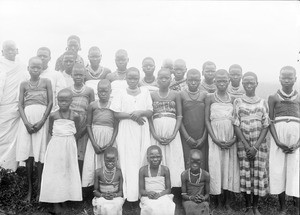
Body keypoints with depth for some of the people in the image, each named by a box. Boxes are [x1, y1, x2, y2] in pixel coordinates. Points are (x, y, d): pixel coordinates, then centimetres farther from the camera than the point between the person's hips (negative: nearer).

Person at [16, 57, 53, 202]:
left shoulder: (46, 82, 8)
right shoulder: (24, 84, 12)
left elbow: (50, 103, 2)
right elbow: (20, 105, 6)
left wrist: (41, 122, -9)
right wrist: (26, 122, -9)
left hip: (41, 118, -2)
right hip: (27, 119, 2)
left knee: (40, 152, -5)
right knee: (28, 153, 0)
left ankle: (39, 187, 3)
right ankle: (30, 188, 7)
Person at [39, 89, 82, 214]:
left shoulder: (75, 116, -4)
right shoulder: (53, 115, -4)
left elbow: (76, 132, 4)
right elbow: (51, 131, 4)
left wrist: (69, 139, -4)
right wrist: (60, 137, -2)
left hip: (69, 147, 1)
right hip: (56, 145, -1)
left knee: (68, 171, 7)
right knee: (55, 172, 1)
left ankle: (65, 198, 20)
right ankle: (56, 201, 8)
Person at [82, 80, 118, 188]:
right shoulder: (92, 105, 4)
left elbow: (116, 127, 0)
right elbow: (88, 125, 2)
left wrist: (110, 143, -10)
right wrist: (94, 144, -6)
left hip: (109, 138, -1)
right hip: (94, 138, 1)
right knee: (91, 165, -2)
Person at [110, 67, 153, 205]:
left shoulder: (145, 92, 6)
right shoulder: (121, 94, 2)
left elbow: (150, 112, 4)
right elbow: (116, 114, -3)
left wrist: (140, 112, -15)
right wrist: (131, 115, -14)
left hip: (142, 131, 2)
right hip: (126, 131, -1)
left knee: (141, 159, 3)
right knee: (128, 161, -2)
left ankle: (141, 193, 14)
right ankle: (130, 195, 3)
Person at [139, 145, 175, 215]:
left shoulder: (165, 170, 2)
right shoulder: (143, 170, 0)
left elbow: (168, 189, 5)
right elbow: (141, 190, 4)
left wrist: (159, 194, -15)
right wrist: (148, 193, -19)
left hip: (162, 196, 1)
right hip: (148, 197, -1)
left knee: (167, 208, -34)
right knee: (151, 209, -36)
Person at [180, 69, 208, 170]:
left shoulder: (204, 95, 6)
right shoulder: (181, 95, 1)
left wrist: (203, 137, -3)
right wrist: (187, 137, -7)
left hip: (202, 139, 1)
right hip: (186, 138, -1)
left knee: (202, 165, 1)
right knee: (187, 165, -4)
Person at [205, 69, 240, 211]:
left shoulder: (233, 99, 8)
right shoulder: (210, 98, 2)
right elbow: (207, 120, -2)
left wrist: (234, 139, -9)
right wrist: (215, 139, -12)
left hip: (231, 139, 2)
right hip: (215, 137, -2)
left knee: (230, 167, 4)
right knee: (215, 167, -2)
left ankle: (227, 203, 16)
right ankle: (218, 203, 10)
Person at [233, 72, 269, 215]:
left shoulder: (263, 103, 3)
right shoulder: (238, 102, 1)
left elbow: (265, 126, 0)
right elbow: (236, 125, -3)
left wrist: (256, 146, -10)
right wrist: (247, 145, -11)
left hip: (259, 144, 1)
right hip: (243, 144, -1)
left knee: (259, 173, 2)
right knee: (245, 174, 1)